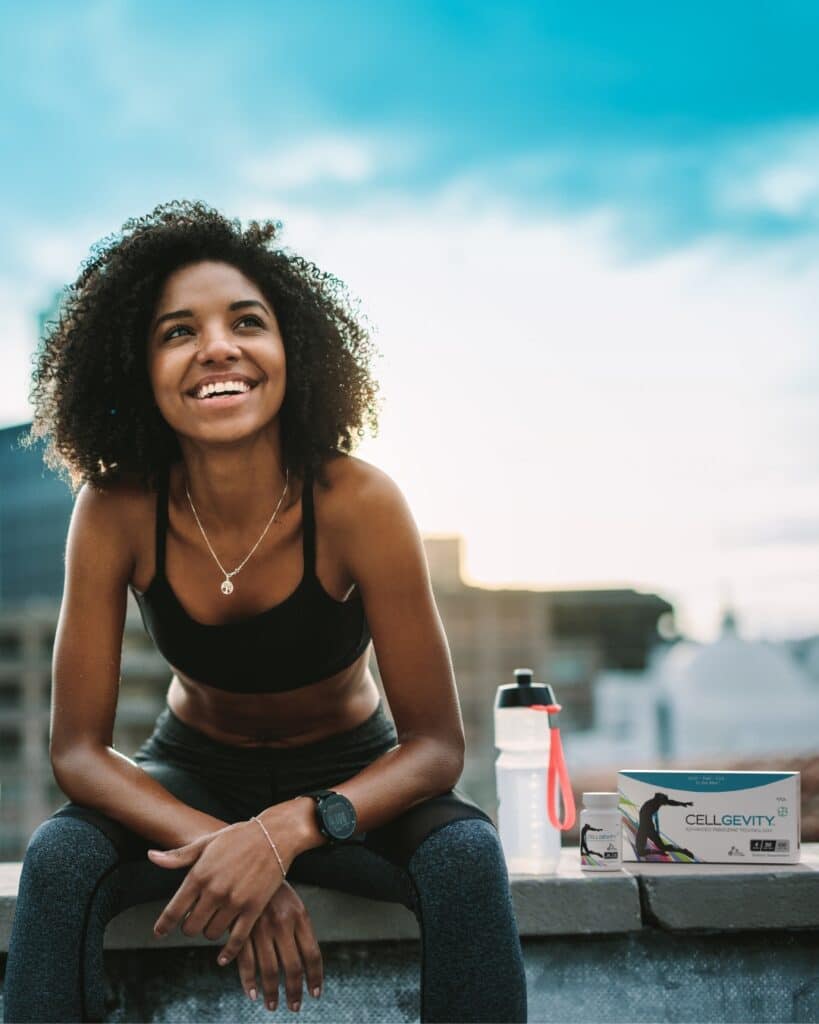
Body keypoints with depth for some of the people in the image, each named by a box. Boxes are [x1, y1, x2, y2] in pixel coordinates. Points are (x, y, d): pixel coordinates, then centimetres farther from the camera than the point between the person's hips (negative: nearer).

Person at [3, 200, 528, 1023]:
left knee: (468, 856, -30)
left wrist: (286, 832, -39)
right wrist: (218, 843, -36)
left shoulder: (358, 504, -25)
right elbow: (77, 748, -18)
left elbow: (435, 746, -21)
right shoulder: (115, 511, -21)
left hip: (348, 776, -1)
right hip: (191, 778, 1)